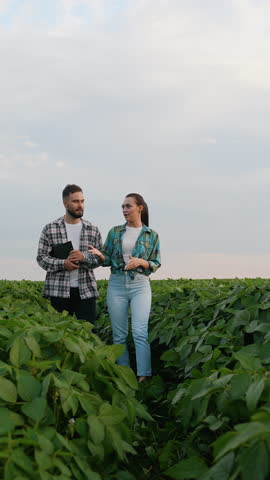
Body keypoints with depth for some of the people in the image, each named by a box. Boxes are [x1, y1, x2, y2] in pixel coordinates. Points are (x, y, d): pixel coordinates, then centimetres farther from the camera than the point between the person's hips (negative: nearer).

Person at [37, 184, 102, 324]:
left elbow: (101, 257, 8)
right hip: (58, 291, -2)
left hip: (86, 291, 2)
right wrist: (62, 264, -16)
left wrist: (84, 257, -13)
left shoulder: (93, 230, 9)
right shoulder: (50, 229, 4)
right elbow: (41, 258, 1)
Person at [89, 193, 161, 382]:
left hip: (140, 285, -2)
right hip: (117, 284, 3)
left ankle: (144, 377, -16)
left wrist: (140, 262, -14)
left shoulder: (152, 235, 4)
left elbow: (156, 264, 5)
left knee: (140, 332, -15)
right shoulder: (115, 232, 9)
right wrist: (99, 254, -13)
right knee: (119, 334, 5)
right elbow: (108, 260, 9)